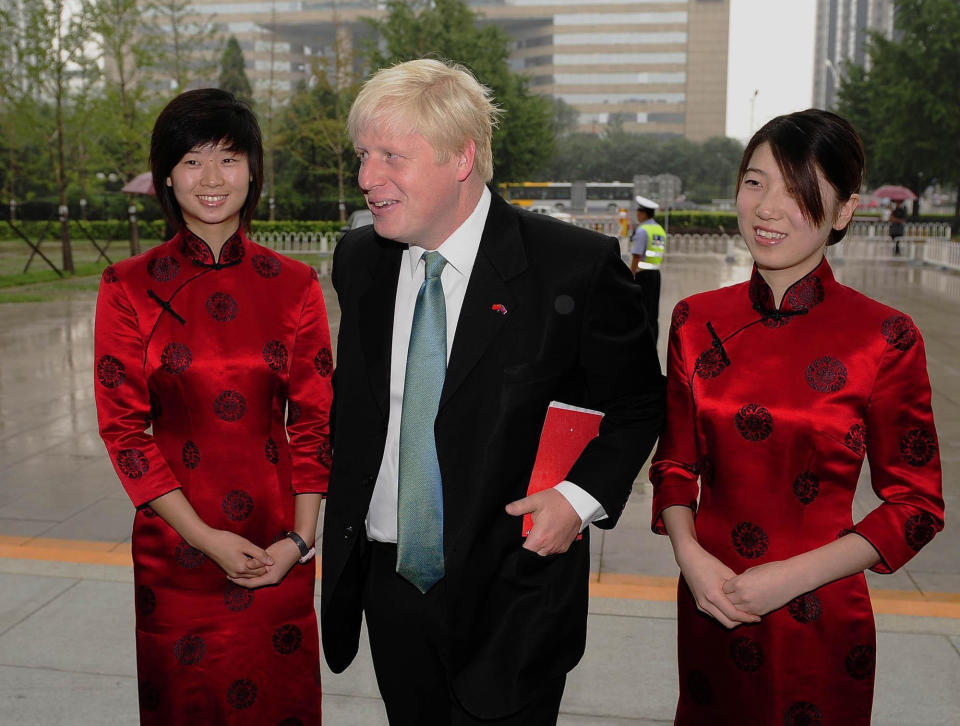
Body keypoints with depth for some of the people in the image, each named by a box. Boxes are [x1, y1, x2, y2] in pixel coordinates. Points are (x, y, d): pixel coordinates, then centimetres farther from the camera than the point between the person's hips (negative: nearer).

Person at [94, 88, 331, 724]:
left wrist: (300, 538, -7)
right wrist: (204, 537, -11)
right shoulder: (129, 288, -4)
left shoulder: (294, 285, -1)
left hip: (278, 545, 1)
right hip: (175, 546, 0)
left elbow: (315, 420, 1)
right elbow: (124, 426, -5)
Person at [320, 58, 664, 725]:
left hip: (510, 594, -4)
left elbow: (639, 403, -2)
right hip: (388, 579, 5)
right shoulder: (359, 259, 1)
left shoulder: (576, 265, -15)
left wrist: (583, 496, -16)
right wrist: (343, 537, 8)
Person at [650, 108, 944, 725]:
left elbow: (916, 505, -6)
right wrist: (690, 555, -11)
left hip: (820, 625, -3)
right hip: (709, 609, 3)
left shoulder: (886, 339, -13)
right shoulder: (697, 320, -3)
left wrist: (794, 575, -15)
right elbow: (676, 463, 6)